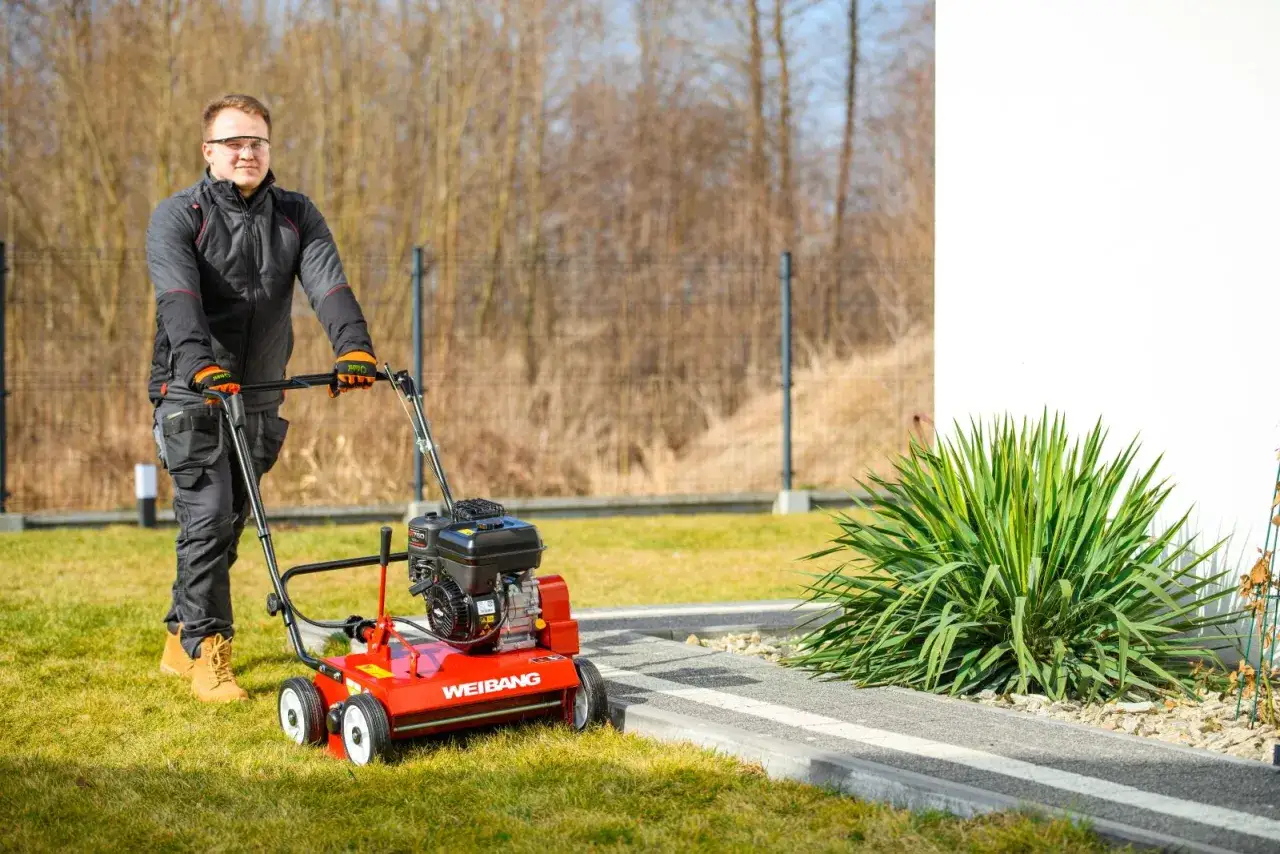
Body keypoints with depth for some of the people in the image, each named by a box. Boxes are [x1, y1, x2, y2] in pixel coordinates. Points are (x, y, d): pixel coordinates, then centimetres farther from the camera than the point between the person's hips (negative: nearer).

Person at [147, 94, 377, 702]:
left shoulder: (297, 217, 5)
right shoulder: (178, 216, -8)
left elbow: (328, 284, -12)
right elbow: (178, 296, -26)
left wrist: (353, 347, -31)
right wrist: (201, 363, -44)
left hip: (258, 399, 5)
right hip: (192, 395, -5)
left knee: (228, 524, 12)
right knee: (208, 517, -14)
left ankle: (180, 641, 26)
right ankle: (208, 653, -8)